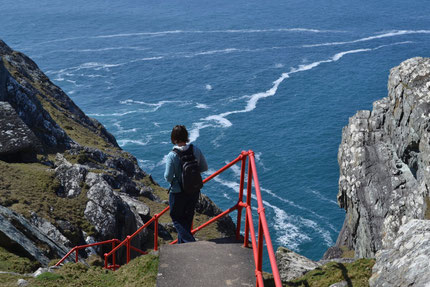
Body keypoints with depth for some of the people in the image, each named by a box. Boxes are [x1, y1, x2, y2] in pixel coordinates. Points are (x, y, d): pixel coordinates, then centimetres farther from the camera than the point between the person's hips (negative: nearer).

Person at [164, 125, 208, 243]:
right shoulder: (196, 150, -8)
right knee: (187, 219, 21)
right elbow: (204, 167, 3)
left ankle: (190, 242, -2)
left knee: (176, 218, 13)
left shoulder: (172, 155, -21)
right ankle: (183, 245, 33)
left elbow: (168, 177, -19)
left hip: (178, 193, -5)